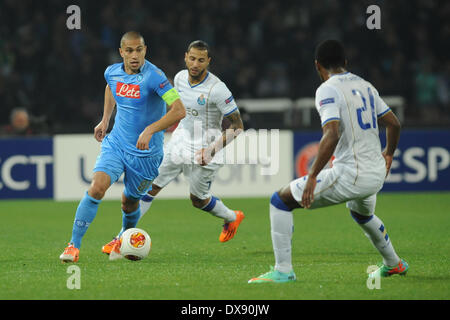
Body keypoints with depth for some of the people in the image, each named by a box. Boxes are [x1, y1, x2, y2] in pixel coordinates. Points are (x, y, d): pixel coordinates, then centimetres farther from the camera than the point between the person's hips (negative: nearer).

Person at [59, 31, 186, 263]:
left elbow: (179, 110, -27)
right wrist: (105, 119, 20)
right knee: (97, 187, -19)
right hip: (115, 145, 3)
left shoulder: (153, 76, -21)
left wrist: (150, 130, -36)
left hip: (145, 153, -3)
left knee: (130, 201, 12)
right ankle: (74, 245, -15)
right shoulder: (112, 72, -2)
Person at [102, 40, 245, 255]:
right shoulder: (180, 78, -3)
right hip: (179, 143, 5)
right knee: (151, 186, -5)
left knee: (198, 200, 9)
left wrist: (212, 150, -26)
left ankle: (232, 218, 40)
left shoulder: (217, 89, -22)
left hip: (204, 151, -5)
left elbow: (237, 126, -18)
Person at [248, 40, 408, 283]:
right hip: (377, 175, 8)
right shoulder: (365, 86, 12)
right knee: (361, 213, 41)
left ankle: (283, 270, -4)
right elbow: (393, 123, 19)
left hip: (351, 176, -8)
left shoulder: (327, 90, -11)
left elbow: (332, 135, -25)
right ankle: (393, 264, 52)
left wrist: (313, 176, -23)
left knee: (280, 200, 1)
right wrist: (388, 153, 38)